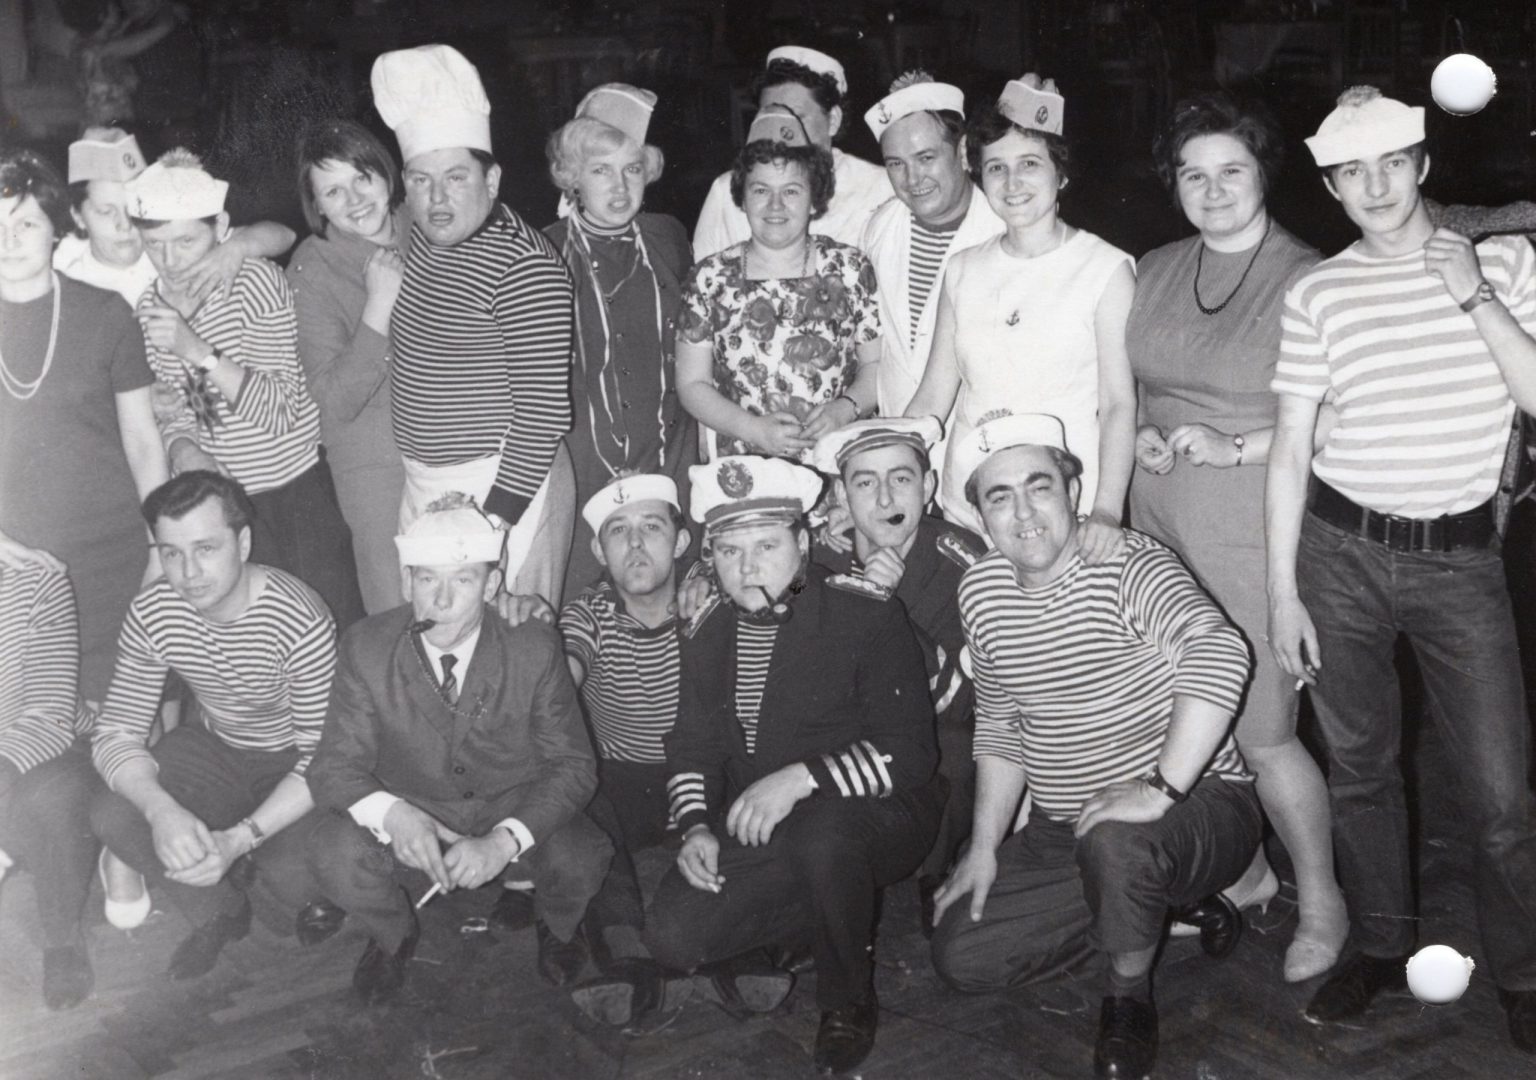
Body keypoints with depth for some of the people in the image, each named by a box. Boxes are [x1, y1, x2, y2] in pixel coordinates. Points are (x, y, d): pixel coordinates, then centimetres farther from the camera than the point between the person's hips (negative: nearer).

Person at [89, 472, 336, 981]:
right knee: (110, 816, -20)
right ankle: (219, 912, 7)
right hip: (214, 744, 4)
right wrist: (161, 810, -35)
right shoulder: (152, 613, -17)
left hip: (293, 762, -4)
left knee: (297, 880, -26)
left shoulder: (301, 623, -31)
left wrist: (241, 838, -37)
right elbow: (116, 734, -14)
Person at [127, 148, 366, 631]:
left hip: (293, 493, -5)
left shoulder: (256, 283, -13)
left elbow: (278, 410, -20)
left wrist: (198, 351, -29)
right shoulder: (148, 306, 4)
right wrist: (183, 447, -13)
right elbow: (173, 408, 9)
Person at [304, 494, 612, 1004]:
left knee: (580, 860, -30)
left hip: (516, 812, -1)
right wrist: (391, 815, -36)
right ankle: (395, 933, 8)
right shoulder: (366, 647, -15)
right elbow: (335, 766, -12)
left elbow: (572, 764, -14)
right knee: (334, 852, -29)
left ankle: (557, 925, 10)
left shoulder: (534, 647, -18)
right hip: (412, 817, 1)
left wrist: (504, 840, -32)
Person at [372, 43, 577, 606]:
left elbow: (544, 408, -20)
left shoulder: (525, 266, -19)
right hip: (423, 480, 8)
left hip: (502, 486, -8)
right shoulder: (420, 237, 4)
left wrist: (493, 522, -20)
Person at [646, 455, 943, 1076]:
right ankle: (820, 927, 12)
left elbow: (909, 753, -18)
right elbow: (692, 746, 12)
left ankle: (849, 1001, -12)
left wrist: (802, 779, -29)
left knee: (821, 834, -40)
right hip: (751, 832, 6)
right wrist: (695, 827, -7)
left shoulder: (865, 616, -14)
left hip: (873, 815, -5)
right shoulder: (708, 632, 5)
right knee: (673, 935, -14)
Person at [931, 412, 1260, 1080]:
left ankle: (1129, 999, -4)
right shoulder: (980, 591, 2)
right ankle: (1167, 902, 13)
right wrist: (985, 847, 6)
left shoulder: (1127, 563, -19)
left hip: (1199, 807, -7)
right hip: (1061, 830, 7)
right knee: (960, 956, -2)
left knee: (1113, 844, -39)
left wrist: (1159, 790, -38)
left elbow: (1219, 653, -37)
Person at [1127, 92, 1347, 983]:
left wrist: (1232, 448, -15)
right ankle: (1245, 869, 32)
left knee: (1263, 731, -3)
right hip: (1160, 517, 6)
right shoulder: (1156, 272, 11)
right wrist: (1143, 434, 1)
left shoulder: (1305, 279, -8)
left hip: (1252, 525, -6)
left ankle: (1322, 901, 19)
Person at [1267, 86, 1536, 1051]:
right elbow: (1290, 450, 2)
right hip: (1341, 553, 1)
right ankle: (1382, 947, 32)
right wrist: (1282, 593, -1)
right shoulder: (1318, 293, 1)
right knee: (1360, 767, 12)